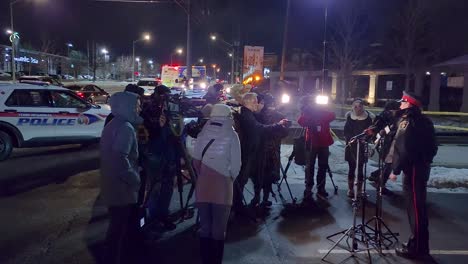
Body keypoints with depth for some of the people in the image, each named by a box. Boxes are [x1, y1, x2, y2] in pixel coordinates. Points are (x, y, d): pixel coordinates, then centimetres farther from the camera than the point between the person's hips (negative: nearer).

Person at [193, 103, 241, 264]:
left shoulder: (203, 133, 3)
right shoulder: (231, 135, -5)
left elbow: (196, 161, 5)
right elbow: (236, 164, -6)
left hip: (203, 185, 3)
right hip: (222, 186, -3)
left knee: (204, 228, 14)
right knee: (219, 230, 8)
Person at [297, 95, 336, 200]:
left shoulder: (322, 110, 1)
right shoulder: (306, 113, 1)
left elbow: (332, 116, -18)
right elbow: (301, 122, -17)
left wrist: (319, 110, -24)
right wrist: (307, 111, -24)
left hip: (323, 142, 1)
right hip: (312, 142, -1)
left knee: (323, 166, 8)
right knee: (310, 166, -3)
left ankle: (321, 189, 19)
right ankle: (308, 190, 3)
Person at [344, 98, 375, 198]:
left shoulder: (368, 117, -5)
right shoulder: (349, 116, 1)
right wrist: (348, 139, -3)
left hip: (362, 147, -1)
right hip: (350, 147, 1)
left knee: (360, 169, 3)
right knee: (351, 168, 6)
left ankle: (359, 190, 12)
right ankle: (350, 189, 14)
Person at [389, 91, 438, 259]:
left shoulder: (408, 122, -17)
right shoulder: (423, 121, 13)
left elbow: (404, 150, -23)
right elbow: (432, 147, 18)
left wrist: (395, 170, -16)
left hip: (413, 170, -10)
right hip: (422, 167, 10)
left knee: (415, 208, -3)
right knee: (418, 206, 16)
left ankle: (417, 248, 5)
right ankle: (419, 244, 26)